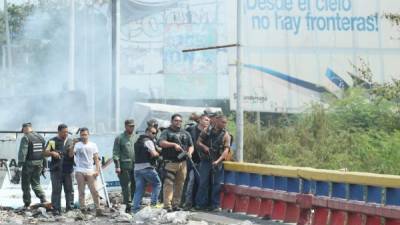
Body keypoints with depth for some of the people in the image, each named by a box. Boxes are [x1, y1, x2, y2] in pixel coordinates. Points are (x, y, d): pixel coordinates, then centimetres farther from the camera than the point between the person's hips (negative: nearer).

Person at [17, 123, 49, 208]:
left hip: (28, 163, -6)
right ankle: (44, 200, -4)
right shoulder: (41, 137, 10)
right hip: (39, 163, 6)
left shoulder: (25, 138, -11)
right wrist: (43, 166, 15)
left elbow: (22, 152, -18)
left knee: (25, 185, 7)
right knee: (36, 183, 14)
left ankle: (27, 204, 10)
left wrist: (20, 165, -18)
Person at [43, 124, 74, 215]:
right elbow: (45, 153, 6)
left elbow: (71, 154, 0)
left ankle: (70, 208, 10)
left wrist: (73, 147, -19)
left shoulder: (70, 141, 10)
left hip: (68, 170, 2)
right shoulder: (52, 141, 5)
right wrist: (52, 153, -13)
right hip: (56, 170, -2)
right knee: (56, 190, -3)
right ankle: (56, 210, -1)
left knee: (69, 190, 4)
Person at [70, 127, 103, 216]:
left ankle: (98, 209, -6)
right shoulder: (77, 145, 5)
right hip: (80, 171, -1)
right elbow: (71, 155, -8)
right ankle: (82, 209, 4)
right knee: (81, 191, 1)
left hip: (90, 171, 1)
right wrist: (73, 144, -18)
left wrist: (97, 170, 0)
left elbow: (96, 159, 11)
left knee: (94, 191, -6)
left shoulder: (93, 145, 10)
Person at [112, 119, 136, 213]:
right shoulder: (120, 138, 0)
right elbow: (115, 153, -3)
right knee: (126, 187, -6)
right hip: (124, 166, -5)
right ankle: (128, 205, -4)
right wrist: (117, 166, -12)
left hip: (135, 166, 5)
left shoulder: (135, 137, 15)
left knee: (135, 186, 4)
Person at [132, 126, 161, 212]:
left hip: (137, 167, 8)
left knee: (139, 190, 6)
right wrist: (158, 153, 4)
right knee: (157, 184, 8)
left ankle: (136, 209, 1)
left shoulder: (138, 141, 21)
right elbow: (153, 154, -18)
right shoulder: (148, 141, -8)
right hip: (147, 167, -8)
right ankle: (154, 203, -1)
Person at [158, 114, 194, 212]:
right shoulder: (166, 132, 5)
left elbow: (191, 146, 19)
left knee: (180, 184, 6)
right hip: (170, 162, -5)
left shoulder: (185, 133, 19)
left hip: (182, 162, 5)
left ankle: (176, 204, 13)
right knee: (168, 184, -12)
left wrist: (189, 152, -3)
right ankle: (167, 205, -14)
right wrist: (174, 144, -23)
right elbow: (162, 143, -12)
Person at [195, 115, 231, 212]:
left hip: (218, 163, -1)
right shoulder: (207, 132, 4)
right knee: (203, 183, 2)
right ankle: (201, 204, 9)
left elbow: (226, 150, -10)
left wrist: (218, 160, -22)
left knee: (217, 184, 0)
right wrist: (204, 147, -12)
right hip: (206, 160, 1)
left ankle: (215, 205, 6)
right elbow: (198, 142, 10)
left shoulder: (225, 135, -1)